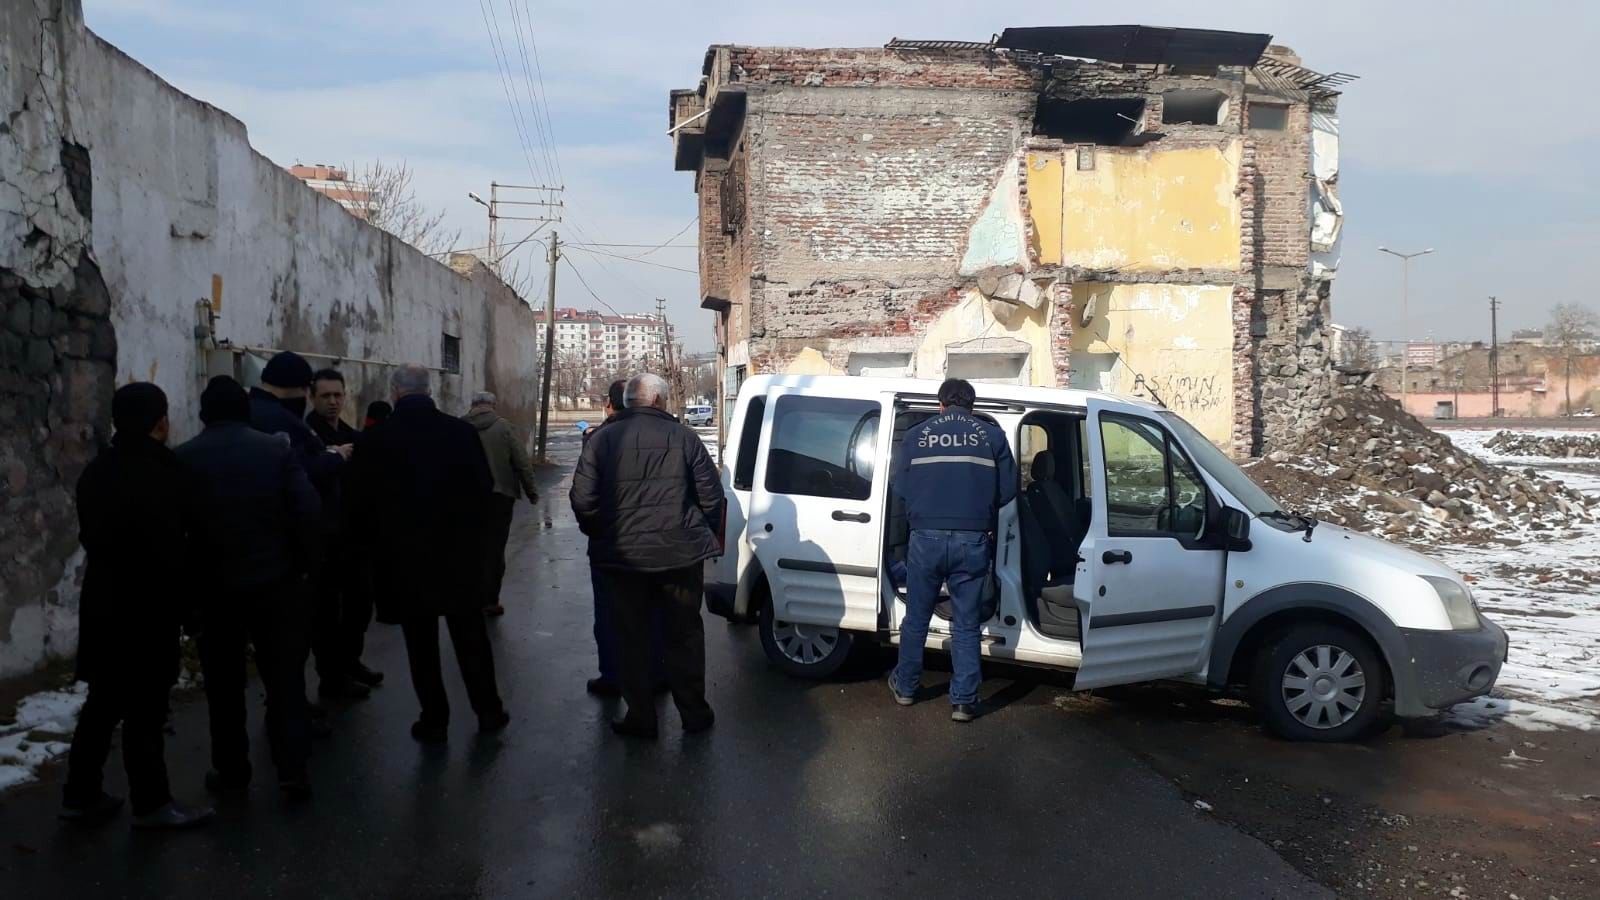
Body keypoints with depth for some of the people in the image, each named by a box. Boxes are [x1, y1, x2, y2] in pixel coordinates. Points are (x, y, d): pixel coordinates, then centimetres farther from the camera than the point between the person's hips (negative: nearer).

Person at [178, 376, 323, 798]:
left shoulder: (184, 458, -3)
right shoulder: (277, 449, -3)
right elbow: (309, 511, -11)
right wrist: (303, 562, 1)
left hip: (216, 586, 0)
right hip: (277, 581, 0)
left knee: (224, 683, 13)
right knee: (285, 678, 6)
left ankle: (230, 768, 22)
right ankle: (293, 772, 3)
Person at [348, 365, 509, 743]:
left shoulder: (375, 440, -10)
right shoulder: (461, 431, -8)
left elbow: (360, 502, -4)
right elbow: (484, 486, -2)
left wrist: (377, 542, 12)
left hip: (404, 555, -1)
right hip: (458, 551, 2)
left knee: (421, 644, 9)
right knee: (471, 637, 14)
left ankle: (434, 720, 15)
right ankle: (488, 711, 23)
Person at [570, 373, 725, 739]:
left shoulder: (602, 439, -1)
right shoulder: (684, 437, -2)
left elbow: (582, 499, -5)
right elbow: (712, 495, -1)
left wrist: (601, 537, 11)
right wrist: (702, 534, 15)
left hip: (623, 556, 0)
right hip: (681, 554, 0)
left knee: (632, 638, 11)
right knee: (684, 634, 12)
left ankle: (640, 717, 14)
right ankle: (693, 712, 20)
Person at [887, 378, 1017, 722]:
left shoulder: (918, 434, 5)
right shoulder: (992, 436, 5)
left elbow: (898, 486, 5)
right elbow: (1008, 489, 4)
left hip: (927, 538, 0)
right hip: (973, 541, 0)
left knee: (916, 617, 16)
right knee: (966, 625, 9)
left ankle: (905, 686, 29)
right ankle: (964, 700, 11)